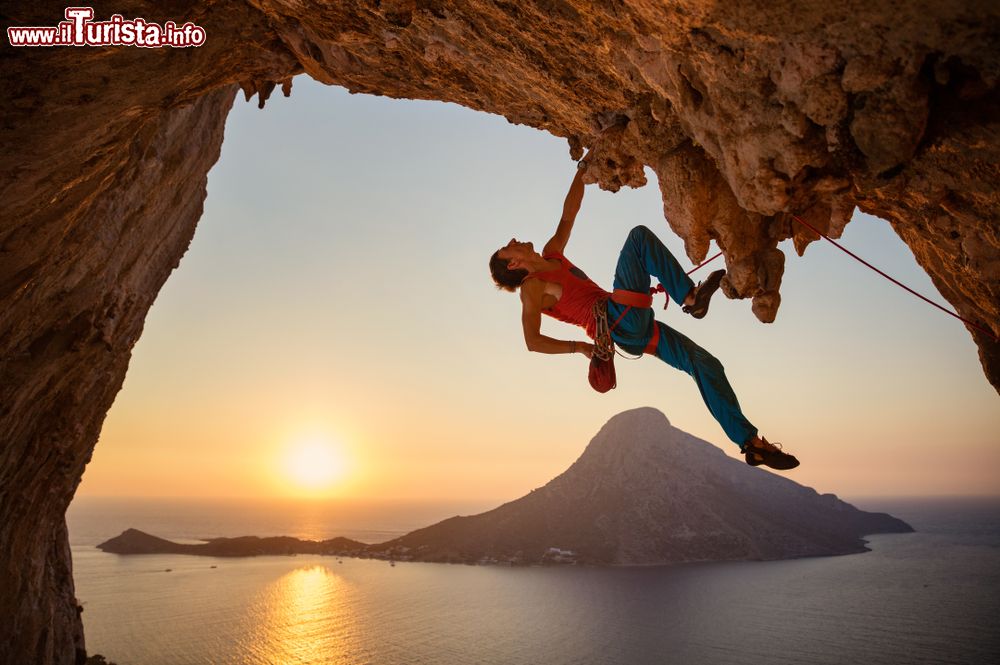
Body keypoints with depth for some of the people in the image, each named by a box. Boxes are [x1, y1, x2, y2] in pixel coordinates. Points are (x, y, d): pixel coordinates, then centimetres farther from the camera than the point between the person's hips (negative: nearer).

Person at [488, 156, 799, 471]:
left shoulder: (552, 255, 22)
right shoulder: (531, 287, -1)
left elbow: (568, 215, 22)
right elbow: (532, 341, -11)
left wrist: (583, 168, 17)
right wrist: (578, 346, -16)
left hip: (633, 327, 8)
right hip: (618, 322, -8)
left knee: (707, 365, 4)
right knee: (639, 236, -10)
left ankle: (751, 441, 10)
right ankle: (689, 296, -19)